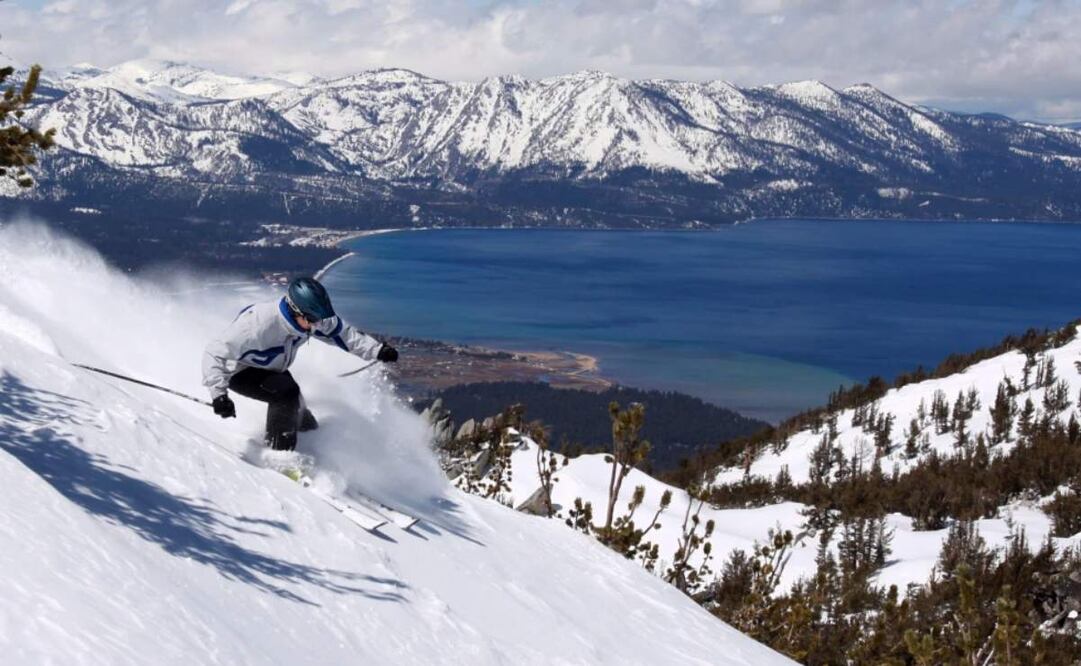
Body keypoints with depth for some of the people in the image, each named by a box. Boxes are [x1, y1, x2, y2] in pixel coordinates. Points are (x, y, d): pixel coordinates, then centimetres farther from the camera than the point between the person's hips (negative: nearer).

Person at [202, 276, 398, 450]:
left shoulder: (311, 316, -20)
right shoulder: (257, 324, -40)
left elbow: (343, 333, -2)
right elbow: (214, 353, -36)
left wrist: (378, 350, -11)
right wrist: (218, 394, -46)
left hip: (272, 371, 7)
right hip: (240, 373, -7)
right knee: (286, 392, -30)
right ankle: (279, 451, -16)